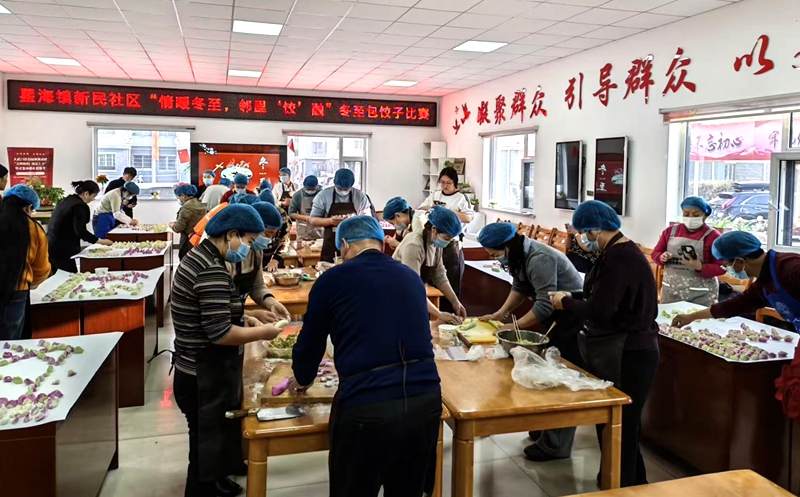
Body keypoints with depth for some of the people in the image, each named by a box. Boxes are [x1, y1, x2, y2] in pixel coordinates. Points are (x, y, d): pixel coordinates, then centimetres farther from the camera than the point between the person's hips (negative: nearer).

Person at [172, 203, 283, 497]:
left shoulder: (200, 257, 6)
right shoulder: (212, 270, -26)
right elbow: (220, 334, -28)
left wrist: (242, 319, 8)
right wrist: (261, 333, -16)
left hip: (200, 372, 10)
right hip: (205, 379, -10)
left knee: (206, 444, 28)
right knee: (207, 446, 7)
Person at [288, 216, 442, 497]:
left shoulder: (332, 279, 2)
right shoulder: (412, 277, 15)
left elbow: (310, 344, 11)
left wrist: (302, 380, 32)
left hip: (366, 408, -4)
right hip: (425, 399, 4)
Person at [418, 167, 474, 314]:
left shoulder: (461, 198, -4)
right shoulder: (435, 195, 9)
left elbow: (469, 218, -11)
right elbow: (420, 210, 11)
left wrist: (451, 211, -20)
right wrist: (428, 208, -10)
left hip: (452, 242, -4)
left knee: (451, 280, 2)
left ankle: (450, 313, 12)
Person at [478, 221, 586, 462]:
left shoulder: (539, 259, -27)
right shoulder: (520, 255, 3)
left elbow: (545, 305, -29)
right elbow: (520, 287, 15)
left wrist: (514, 326, -21)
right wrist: (501, 313, 4)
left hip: (572, 320, -10)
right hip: (555, 317, 10)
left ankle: (556, 445, 5)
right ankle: (548, 428, 29)